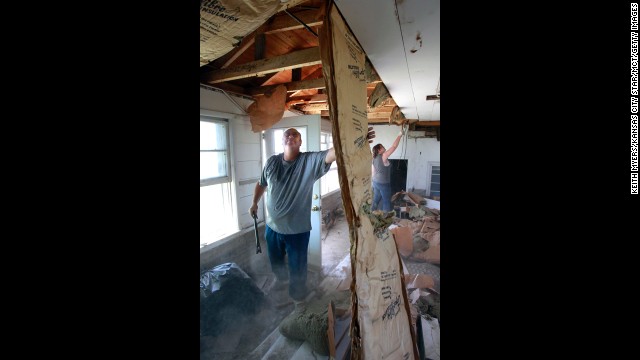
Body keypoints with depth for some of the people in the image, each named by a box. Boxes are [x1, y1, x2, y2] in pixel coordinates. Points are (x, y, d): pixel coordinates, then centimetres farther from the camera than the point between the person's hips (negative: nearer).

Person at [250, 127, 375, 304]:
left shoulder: (310, 161, -17)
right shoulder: (271, 162, -5)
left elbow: (331, 154, -37)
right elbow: (261, 184, 13)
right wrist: (254, 203, 17)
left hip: (298, 229, -3)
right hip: (272, 226, 4)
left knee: (297, 267, 16)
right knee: (275, 262, 27)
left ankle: (297, 295, 46)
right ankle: (281, 279, 61)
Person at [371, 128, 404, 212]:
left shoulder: (374, 159, 3)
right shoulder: (383, 157, -19)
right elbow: (394, 146, -21)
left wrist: (373, 182, 19)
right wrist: (400, 134, -14)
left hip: (376, 182, 8)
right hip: (384, 184, -8)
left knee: (376, 200, 17)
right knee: (387, 202, 7)